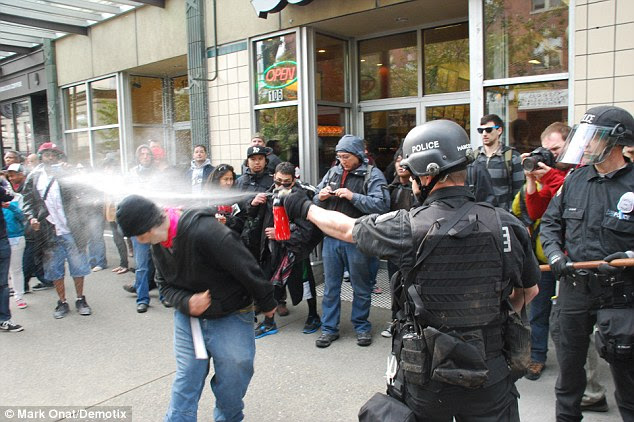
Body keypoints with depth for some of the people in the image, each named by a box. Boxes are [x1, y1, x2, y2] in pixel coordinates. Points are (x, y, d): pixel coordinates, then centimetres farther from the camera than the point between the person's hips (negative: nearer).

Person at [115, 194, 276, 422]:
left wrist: (267, 304, -10)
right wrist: (186, 303, -14)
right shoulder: (158, 244, -4)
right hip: (188, 318, 5)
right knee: (185, 380, 9)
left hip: (230, 318, -5)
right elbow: (165, 283, 9)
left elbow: (247, 268, -24)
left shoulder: (203, 230, -31)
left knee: (231, 384, 10)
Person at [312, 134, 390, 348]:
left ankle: (362, 326, 28)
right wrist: (321, 197, -7)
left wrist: (352, 196, -23)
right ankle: (329, 328, 24)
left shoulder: (372, 174, -6)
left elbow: (382, 204, -19)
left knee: (361, 286, 11)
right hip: (331, 238, 5)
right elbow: (315, 201, 15)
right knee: (330, 286, 12)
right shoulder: (333, 172, 10)